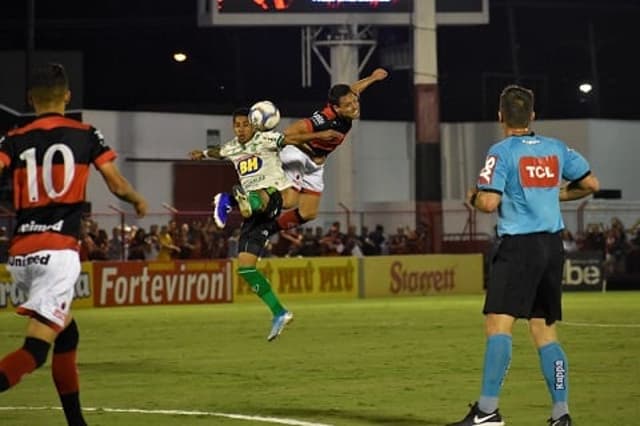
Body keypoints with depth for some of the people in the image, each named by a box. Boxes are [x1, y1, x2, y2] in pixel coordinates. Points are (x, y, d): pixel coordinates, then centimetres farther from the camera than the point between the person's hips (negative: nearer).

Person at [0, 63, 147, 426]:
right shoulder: (86, 136, 5)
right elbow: (118, 185, 10)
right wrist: (140, 202, 31)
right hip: (58, 250, -4)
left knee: (66, 333, 23)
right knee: (36, 349, -12)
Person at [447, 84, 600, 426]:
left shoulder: (501, 152, -7)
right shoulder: (556, 148, 10)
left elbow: (489, 203, -15)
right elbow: (590, 184, 16)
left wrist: (472, 197, 7)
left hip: (519, 245, -6)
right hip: (553, 245, 7)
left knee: (498, 324, -11)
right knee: (544, 330, 12)